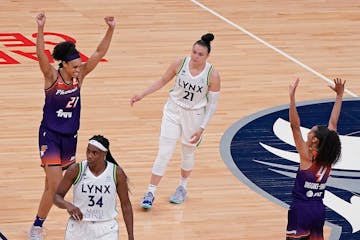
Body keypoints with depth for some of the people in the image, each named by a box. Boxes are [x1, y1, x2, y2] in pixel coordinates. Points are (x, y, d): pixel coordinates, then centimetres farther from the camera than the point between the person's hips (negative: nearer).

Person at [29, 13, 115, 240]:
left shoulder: (80, 74, -2)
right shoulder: (51, 75, -13)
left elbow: (100, 52, -7)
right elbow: (41, 55, -30)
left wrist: (111, 29, -20)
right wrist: (40, 28, -45)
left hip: (70, 136, 5)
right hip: (50, 135, -5)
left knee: (52, 184, 13)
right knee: (55, 186, -11)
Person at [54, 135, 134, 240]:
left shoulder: (117, 173, -9)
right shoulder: (76, 170, -10)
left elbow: (125, 204, 1)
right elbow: (57, 196, -2)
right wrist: (67, 205, -26)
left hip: (106, 230, -1)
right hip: (79, 226, 1)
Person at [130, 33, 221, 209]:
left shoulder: (212, 75, -19)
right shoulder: (180, 63, -14)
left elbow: (212, 104, -11)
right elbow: (163, 81, 3)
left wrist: (202, 128, -16)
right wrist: (141, 95, 0)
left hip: (195, 115, -1)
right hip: (173, 111, 1)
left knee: (188, 153, 17)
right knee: (163, 154, -4)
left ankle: (183, 187, 42)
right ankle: (150, 193, 2)